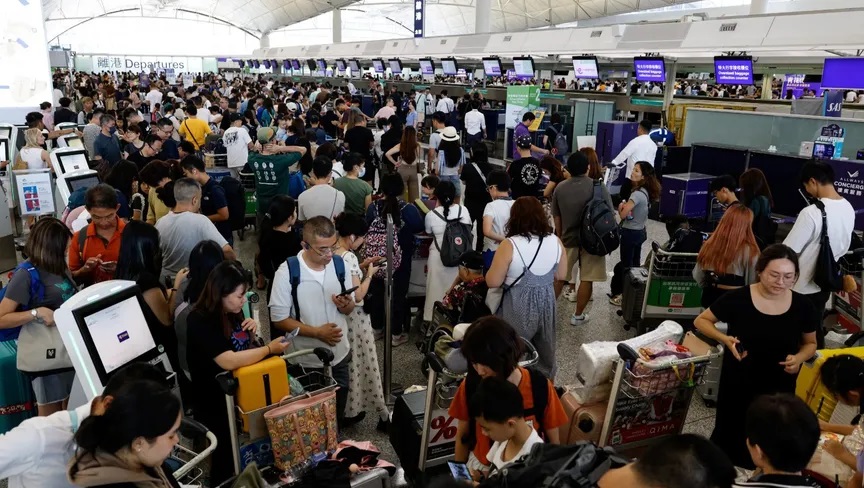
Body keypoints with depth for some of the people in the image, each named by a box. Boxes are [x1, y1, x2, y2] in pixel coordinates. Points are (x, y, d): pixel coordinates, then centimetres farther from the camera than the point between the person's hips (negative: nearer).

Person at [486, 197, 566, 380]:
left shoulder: (509, 245, -19)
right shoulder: (556, 242, -4)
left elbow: (493, 282, -15)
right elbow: (561, 277, 8)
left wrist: (498, 265, 5)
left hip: (518, 308, -5)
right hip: (546, 303, 5)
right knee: (545, 351, 22)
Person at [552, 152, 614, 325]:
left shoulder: (560, 188, -3)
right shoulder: (599, 186, -10)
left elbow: (556, 217, 4)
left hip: (568, 239, 3)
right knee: (587, 279, 6)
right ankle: (578, 315, 13)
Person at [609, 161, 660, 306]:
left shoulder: (637, 194, -24)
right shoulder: (645, 192, 6)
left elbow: (623, 214, -24)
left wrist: (621, 206, -4)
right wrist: (626, 206, -7)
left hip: (631, 233, -9)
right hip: (640, 231, 9)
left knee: (626, 265, 2)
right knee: (635, 264, 16)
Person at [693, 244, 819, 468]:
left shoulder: (803, 306, -8)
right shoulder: (738, 298, -15)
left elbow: (810, 343, 9)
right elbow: (701, 321, -3)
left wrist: (799, 357, -14)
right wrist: (725, 339, -21)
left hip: (779, 389, 2)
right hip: (737, 386, -2)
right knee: (728, 438, 14)